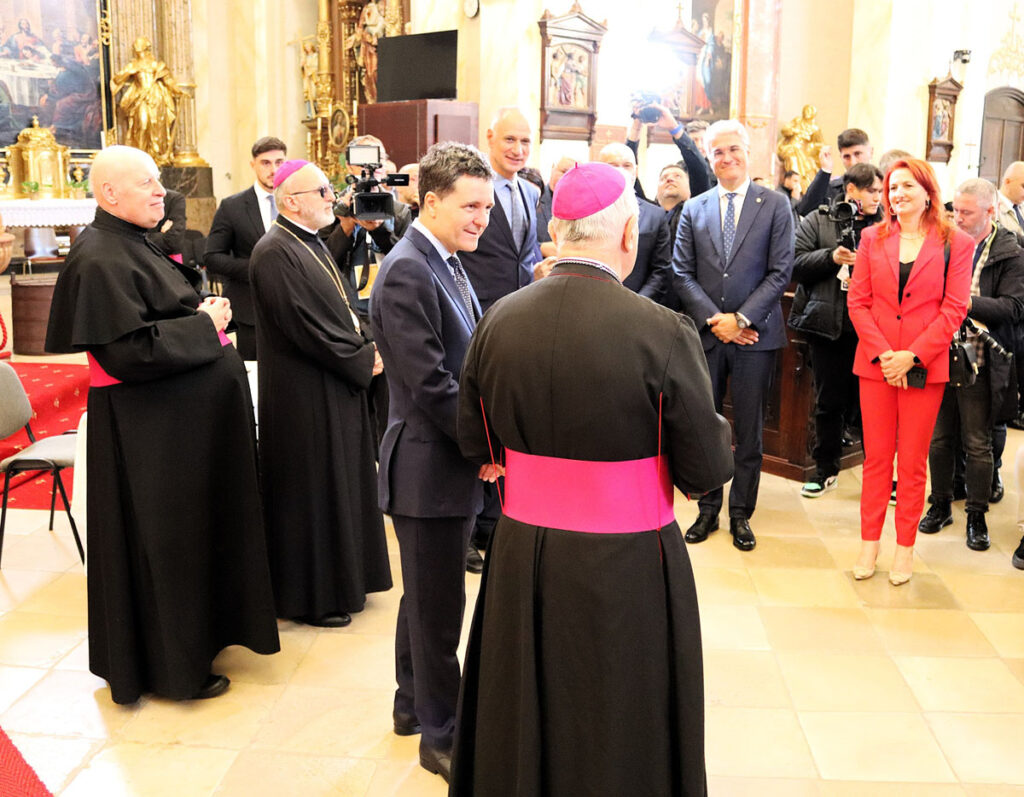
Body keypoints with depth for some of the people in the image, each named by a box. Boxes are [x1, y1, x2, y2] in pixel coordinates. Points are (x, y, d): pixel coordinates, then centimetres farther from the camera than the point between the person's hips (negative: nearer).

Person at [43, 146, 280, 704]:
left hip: (180, 420, 10)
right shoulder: (101, 261, -20)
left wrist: (203, 317, 4)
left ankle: (194, 635, 37)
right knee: (160, 538, 3)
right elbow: (129, 352, -27)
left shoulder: (132, 246, 11)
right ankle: (169, 665, 19)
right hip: (148, 429, -10)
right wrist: (204, 326, -17)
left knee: (189, 530, 20)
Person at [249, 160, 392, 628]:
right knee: (311, 492, 2)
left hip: (336, 389, 10)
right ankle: (308, 597, 17)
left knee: (338, 486, 17)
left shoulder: (310, 245, 13)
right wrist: (363, 360, -14)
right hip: (305, 399, -10)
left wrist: (366, 349, -1)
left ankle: (339, 582, 32)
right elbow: (306, 327, -23)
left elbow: (342, 308, 16)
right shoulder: (275, 253, -18)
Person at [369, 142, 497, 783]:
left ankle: (414, 705, 40)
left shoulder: (449, 263, 11)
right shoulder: (407, 272, -19)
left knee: (427, 598, 23)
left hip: (454, 462, 10)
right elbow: (429, 383, -24)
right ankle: (441, 735, 23)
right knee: (438, 609, 5)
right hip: (430, 468, -10)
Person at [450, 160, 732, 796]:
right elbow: (707, 472, -13)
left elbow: (474, 445, 3)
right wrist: (719, 427, 8)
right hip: (625, 572, -3)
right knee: (621, 744, 18)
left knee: (525, 730, 24)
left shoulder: (498, 322, -7)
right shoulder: (663, 332, -20)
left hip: (522, 557, 4)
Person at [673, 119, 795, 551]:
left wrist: (741, 319, -12)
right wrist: (715, 320, -9)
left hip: (756, 336, -2)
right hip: (705, 334, 2)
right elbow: (682, 273, 3)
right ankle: (708, 509, 21)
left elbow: (780, 272, -4)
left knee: (749, 431, 6)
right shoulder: (693, 209, 8)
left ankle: (741, 514, 18)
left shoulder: (775, 205, 2)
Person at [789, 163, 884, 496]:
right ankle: (826, 470, 23)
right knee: (829, 401, 10)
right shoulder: (817, 221, 5)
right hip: (829, 325, 0)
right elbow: (795, 263, -3)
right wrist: (832, 257, -15)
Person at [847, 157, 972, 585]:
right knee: (876, 457, 7)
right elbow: (857, 301, 3)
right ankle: (870, 542, 17)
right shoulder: (873, 238, 7)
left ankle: (905, 547, 17)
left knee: (913, 462, 5)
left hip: (925, 367, -2)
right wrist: (881, 353, -9)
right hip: (875, 364, 2)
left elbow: (954, 309, -5)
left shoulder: (956, 244, 1)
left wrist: (912, 355, -13)